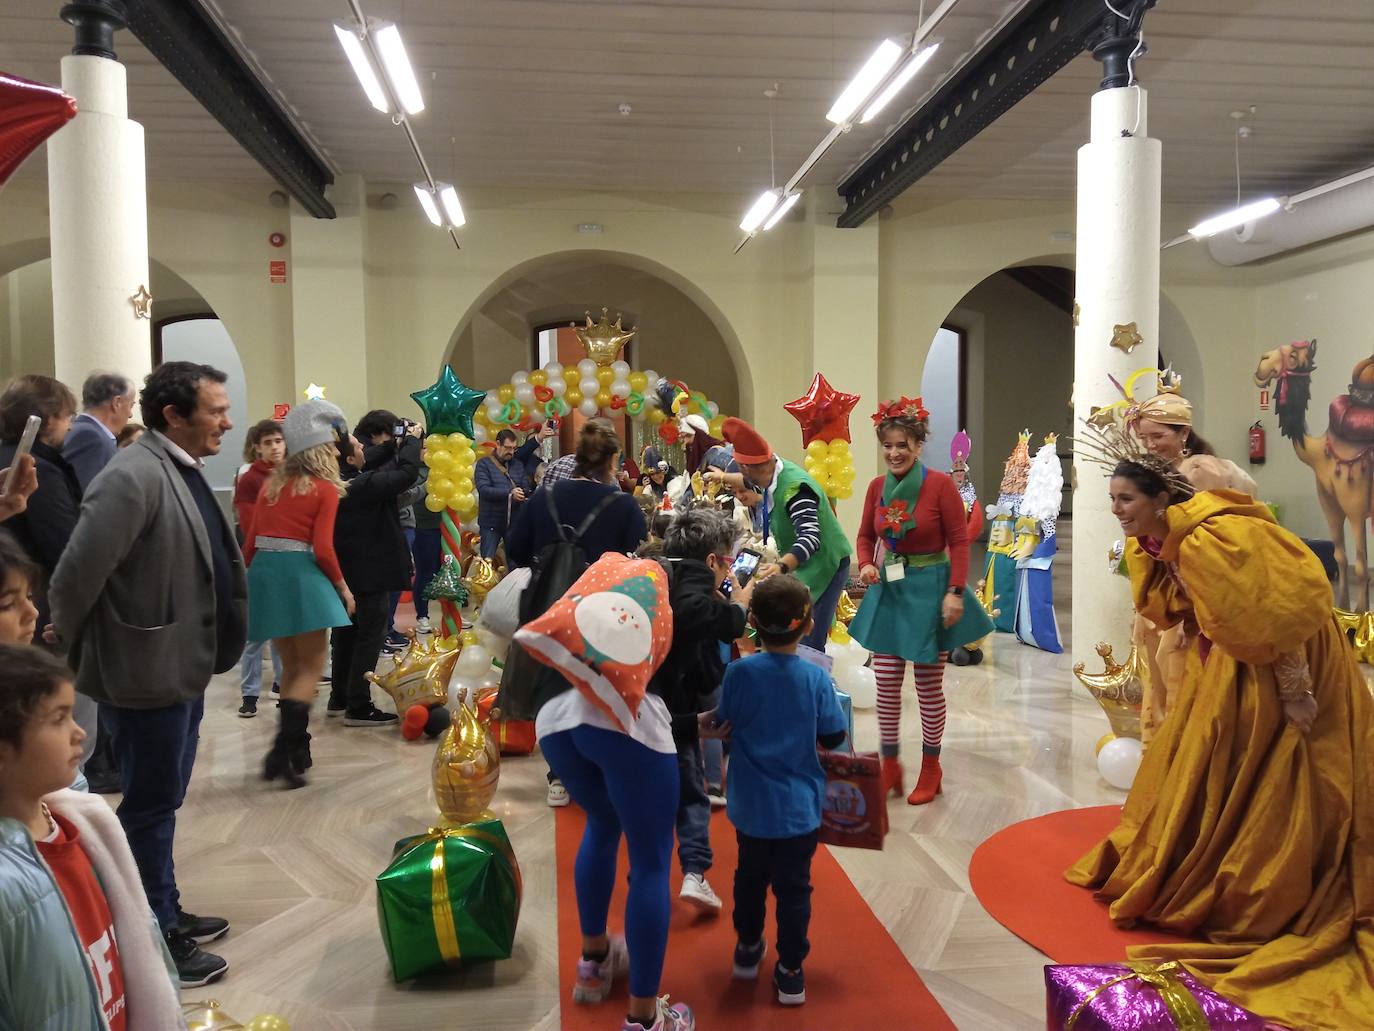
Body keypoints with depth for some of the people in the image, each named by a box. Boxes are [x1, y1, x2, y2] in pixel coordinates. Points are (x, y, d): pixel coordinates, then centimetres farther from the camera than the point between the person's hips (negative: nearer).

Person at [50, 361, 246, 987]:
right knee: (150, 806, 5)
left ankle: (167, 915, 36)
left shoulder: (184, 471, 9)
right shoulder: (135, 475, -21)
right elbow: (76, 575, -21)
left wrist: (207, 655, 16)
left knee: (162, 801, 20)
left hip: (182, 668, 9)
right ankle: (153, 942, 20)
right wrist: (59, 654, -6)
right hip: (148, 672, -9)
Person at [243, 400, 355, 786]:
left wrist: (251, 577, 21)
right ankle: (285, 748, -8)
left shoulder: (271, 484, 11)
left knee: (290, 666, 18)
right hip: (301, 575, -6)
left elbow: (250, 542, 9)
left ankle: (295, 749, 22)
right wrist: (342, 585, 0)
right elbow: (322, 549, -13)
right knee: (311, 667, 3)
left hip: (264, 573, 6)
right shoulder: (325, 489, -5)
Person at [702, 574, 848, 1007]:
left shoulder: (739, 672, -15)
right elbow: (833, 737, -5)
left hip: (751, 805, 1)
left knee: (750, 875, 22)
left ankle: (748, 947, 39)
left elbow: (721, 726, -5)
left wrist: (708, 723, 16)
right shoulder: (816, 677, -13)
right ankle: (790, 971, 19)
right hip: (800, 807, -1)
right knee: (793, 887, 11)